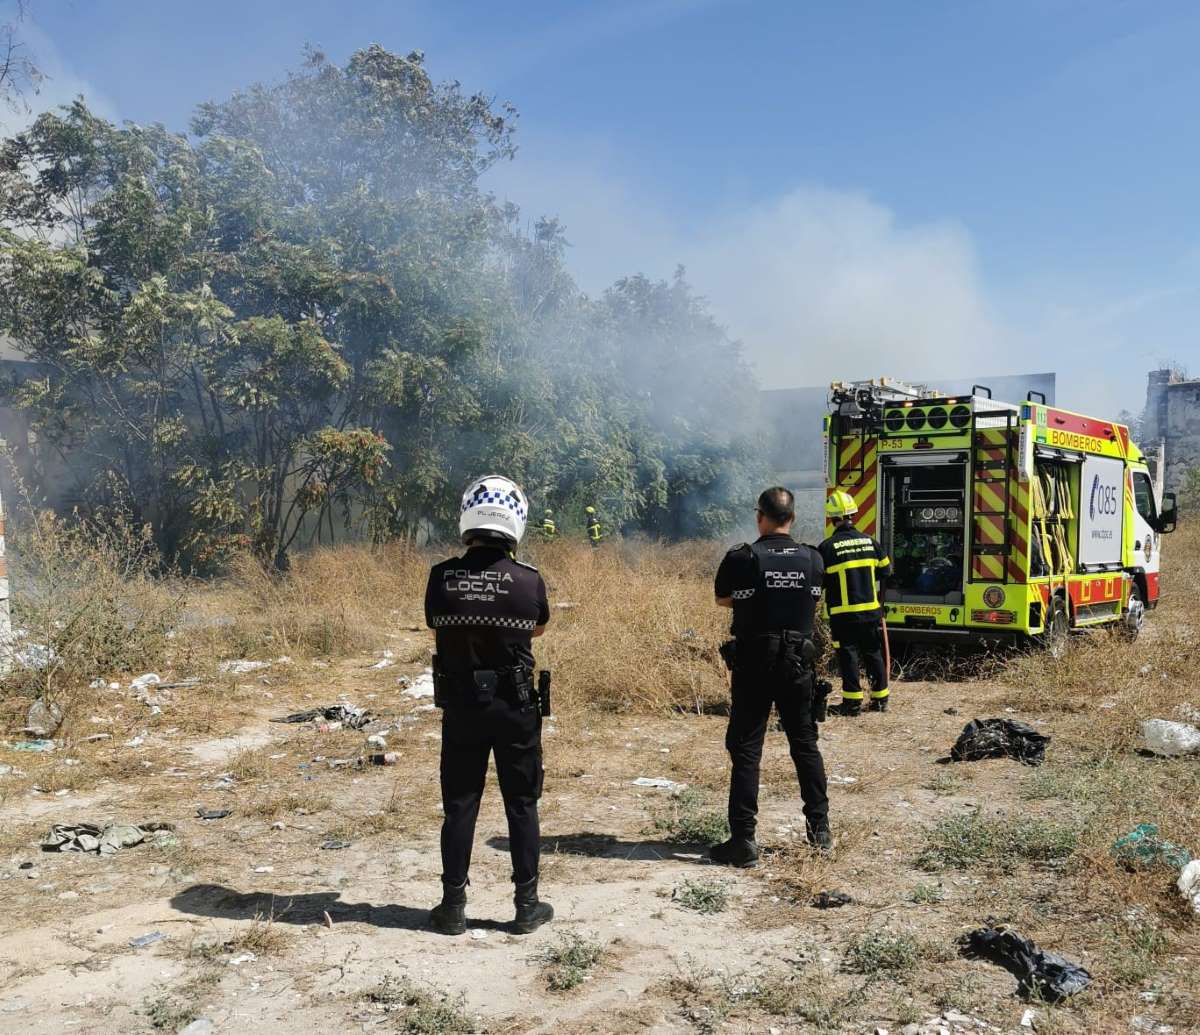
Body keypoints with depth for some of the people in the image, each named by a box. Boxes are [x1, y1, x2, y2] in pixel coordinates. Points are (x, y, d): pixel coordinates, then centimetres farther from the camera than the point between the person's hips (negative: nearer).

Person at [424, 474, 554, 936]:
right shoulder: (528, 580, -12)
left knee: (459, 805, 13)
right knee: (522, 805, 12)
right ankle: (527, 905, 19)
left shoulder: (441, 577, -11)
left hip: (460, 705, 1)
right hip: (515, 707, -1)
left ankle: (453, 906, 20)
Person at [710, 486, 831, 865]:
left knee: (746, 750, 2)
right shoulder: (813, 559, -2)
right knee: (805, 744, 17)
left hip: (755, 663, -3)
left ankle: (743, 838, 0)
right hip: (799, 662, 4)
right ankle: (819, 829, 24)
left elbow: (722, 599, 3)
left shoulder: (742, 558, -12)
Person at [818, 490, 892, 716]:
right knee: (873, 653, 15)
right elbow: (884, 570, 13)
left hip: (843, 614, -4)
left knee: (848, 655, 2)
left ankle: (852, 702, 1)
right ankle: (880, 698, 22)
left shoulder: (827, 547, -12)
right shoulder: (869, 542, 1)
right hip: (870, 610, 4)